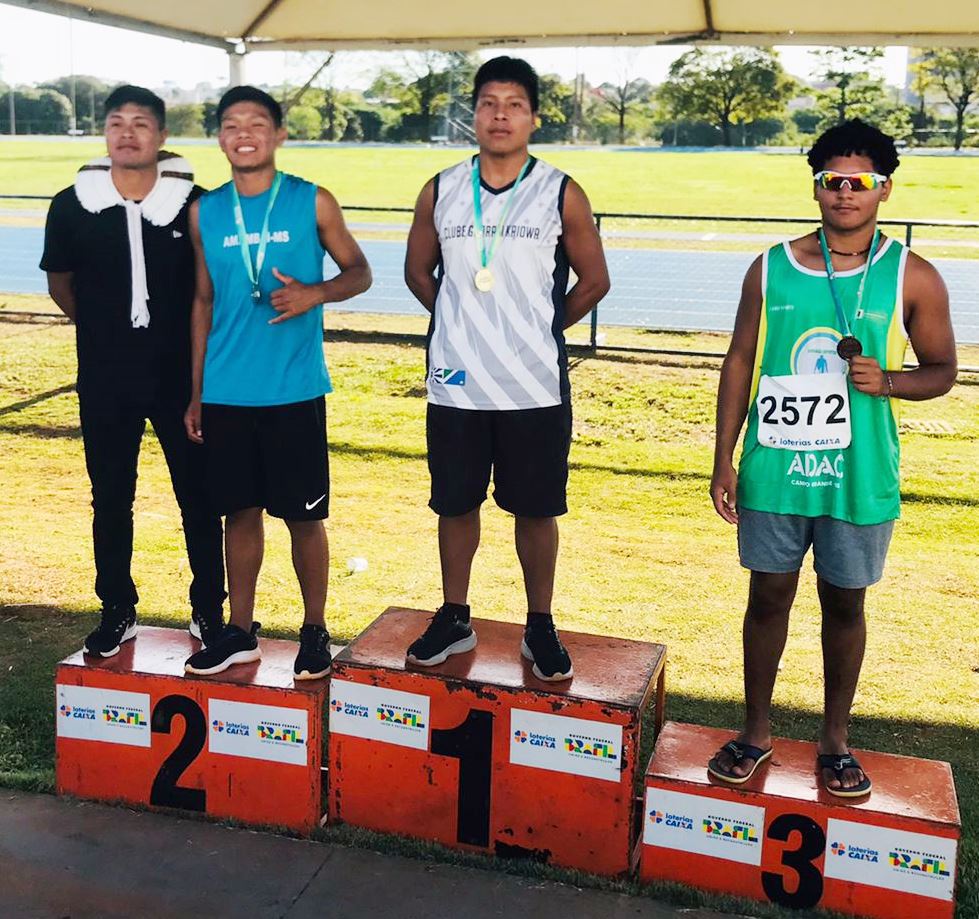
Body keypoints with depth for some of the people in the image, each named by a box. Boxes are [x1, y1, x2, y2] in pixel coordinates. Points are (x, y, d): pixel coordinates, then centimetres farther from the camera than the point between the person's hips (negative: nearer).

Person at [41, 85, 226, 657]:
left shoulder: (194, 202, -7)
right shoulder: (73, 204, -3)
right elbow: (60, 282, 12)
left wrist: (195, 341, 5)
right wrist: (103, 329, 13)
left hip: (181, 375, -1)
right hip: (105, 380, 2)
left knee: (199, 497, 6)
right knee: (111, 500, 10)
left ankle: (209, 610, 21)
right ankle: (118, 613, 25)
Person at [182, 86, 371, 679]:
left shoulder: (313, 202, -2)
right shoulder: (206, 212, 6)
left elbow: (359, 272, 6)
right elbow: (205, 302, 12)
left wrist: (315, 292, -16)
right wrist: (196, 392, 10)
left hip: (295, 390, -3)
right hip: (225, 393, 3)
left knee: (303, 516, 4)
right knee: (240, 511, 11)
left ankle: (315, 632, 21)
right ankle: (241, 632, 25)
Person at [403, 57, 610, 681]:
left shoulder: (562, 195, -2)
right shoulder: (441, 192, 4)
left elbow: (594, 281, 6)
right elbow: (418, 272, 16)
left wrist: (539, 329, 10)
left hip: (535, 388, -2)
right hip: (456, 385, 2)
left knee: (536, 510, 7)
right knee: (456, 504, 12)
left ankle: (540, 628, 23)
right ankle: (454, 620, 28)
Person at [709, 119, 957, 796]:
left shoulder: (912, 277, -2)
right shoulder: (772, 269, 1)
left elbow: (943, 371, 6)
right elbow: (740, 364, 5)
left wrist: (886, 381, -16)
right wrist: (724, 458, 1)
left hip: (860, 477, -1)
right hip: (774, 468, 1)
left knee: (845, 604, 12)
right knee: (769, 597, 10)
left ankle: (836, 741, 30)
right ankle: (756, 733, 28)